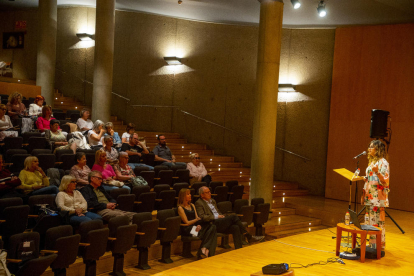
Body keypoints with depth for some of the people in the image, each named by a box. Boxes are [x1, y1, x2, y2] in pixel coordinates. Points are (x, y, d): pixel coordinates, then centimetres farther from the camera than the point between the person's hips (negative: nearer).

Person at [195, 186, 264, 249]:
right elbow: (202, 217, -14)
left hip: (220, 223, 8)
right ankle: (249, 237, -16)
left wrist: (221, 216, 7)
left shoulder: (212, 201, 23)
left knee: (235, 228, -21)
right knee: (233, 217, -23)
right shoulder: (199, 203, -2)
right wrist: (216, 217, -14)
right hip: (212, 224, -8)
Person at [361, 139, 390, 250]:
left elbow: (385, 181, -15)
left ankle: (380, 244, 0)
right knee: (370, 221, 11)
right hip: (370, 196, 8)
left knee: (378, 221, -6)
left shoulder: (383, 162, -9)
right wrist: (364, 194, 16)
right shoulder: (372, 161, 16)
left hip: (378, 197, -8)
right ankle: (372, 244, 17)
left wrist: (377, 172, -30)